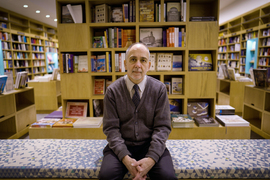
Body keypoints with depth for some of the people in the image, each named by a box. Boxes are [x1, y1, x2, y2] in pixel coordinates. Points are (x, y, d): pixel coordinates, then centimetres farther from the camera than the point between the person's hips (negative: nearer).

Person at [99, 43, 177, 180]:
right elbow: (111, 128, -5)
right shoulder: (112, 91, -3)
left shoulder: (159, 89, -2)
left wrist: (151, 158, -18)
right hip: (121, 145, 0)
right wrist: (125, 158, -18)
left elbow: (162, 127, -5)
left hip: (150, 144, 1)